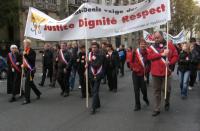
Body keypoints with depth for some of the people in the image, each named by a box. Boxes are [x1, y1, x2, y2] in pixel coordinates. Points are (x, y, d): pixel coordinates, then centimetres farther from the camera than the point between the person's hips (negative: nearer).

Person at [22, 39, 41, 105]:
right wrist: (23, 64, 10)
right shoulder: (25, 51, 12)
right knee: (30, 83, 17)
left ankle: (27, 99, -3)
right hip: (26, 69, 9)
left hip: (31, 69, -9)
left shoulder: (32, 51, -13)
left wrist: (25, 55, -24)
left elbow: (32, 60, -24)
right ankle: (38, 93, 36)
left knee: (27, 83, -9)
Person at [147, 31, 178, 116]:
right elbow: (149, 56, -12)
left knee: (166, 89, 4)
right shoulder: (152, 47, 4)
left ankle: (167, 103, 35)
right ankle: (157, 109, 16)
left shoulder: (169, 45, 2)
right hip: (155, 73, 1)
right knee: (156, 91, 7)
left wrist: (170, 63, -17)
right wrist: (161, 54, -17)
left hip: (166, 72, -1)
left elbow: (176, 56, 0)